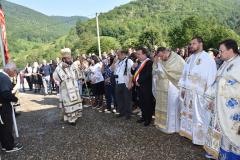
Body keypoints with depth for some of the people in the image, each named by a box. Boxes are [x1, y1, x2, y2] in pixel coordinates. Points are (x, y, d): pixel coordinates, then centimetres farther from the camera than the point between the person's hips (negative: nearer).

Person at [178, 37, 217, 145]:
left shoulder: (207, 59, -11)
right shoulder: (190, 58, 10)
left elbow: (211, 77, -13)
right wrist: (182, 88, 9)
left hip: (199, 93, -6)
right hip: (188, 92, 7)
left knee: (199, 116, 4)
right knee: (188, 113, 16)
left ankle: (199, 138, 19)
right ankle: (188, 132, 32)